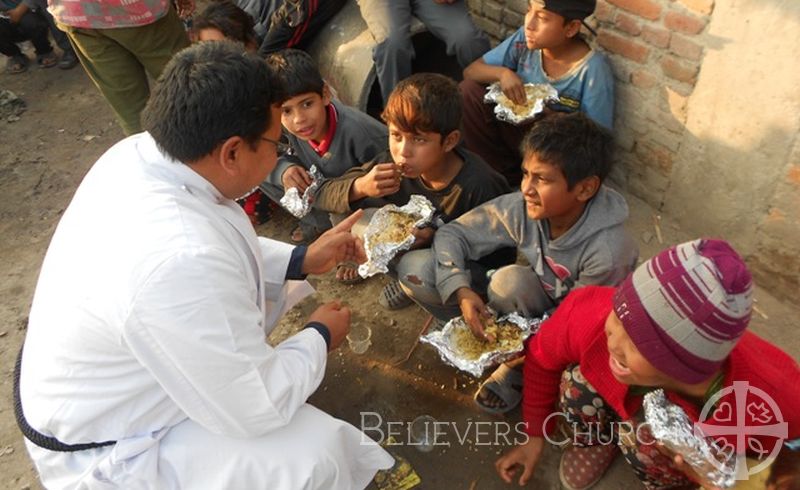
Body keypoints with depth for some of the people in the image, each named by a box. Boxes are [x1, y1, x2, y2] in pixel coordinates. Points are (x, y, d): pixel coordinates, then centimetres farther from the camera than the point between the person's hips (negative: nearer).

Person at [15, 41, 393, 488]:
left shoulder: (138, 153, -15)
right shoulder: (180, 261, -40)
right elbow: (256, 409, -26)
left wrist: (301, 259, 0)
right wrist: (321, 336, -11)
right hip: (103, 453, -8)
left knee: (263, 275, 11)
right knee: (319, 453, -19)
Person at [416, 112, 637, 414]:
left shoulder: (608, 251, -32)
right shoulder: (520, 208, -22)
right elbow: (451, 235, -15)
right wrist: (462, 292, -30)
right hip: (537, 304, 3)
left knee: (512, 281, -36)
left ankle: (519, 369, -9)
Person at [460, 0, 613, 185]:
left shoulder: (593, 71, -23)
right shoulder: (524, 38, -10)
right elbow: (471, 70, -4)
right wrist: (502, 72, -25)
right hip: (514, 127, 4)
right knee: (469, 89, -13)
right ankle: (506, 176, -3)